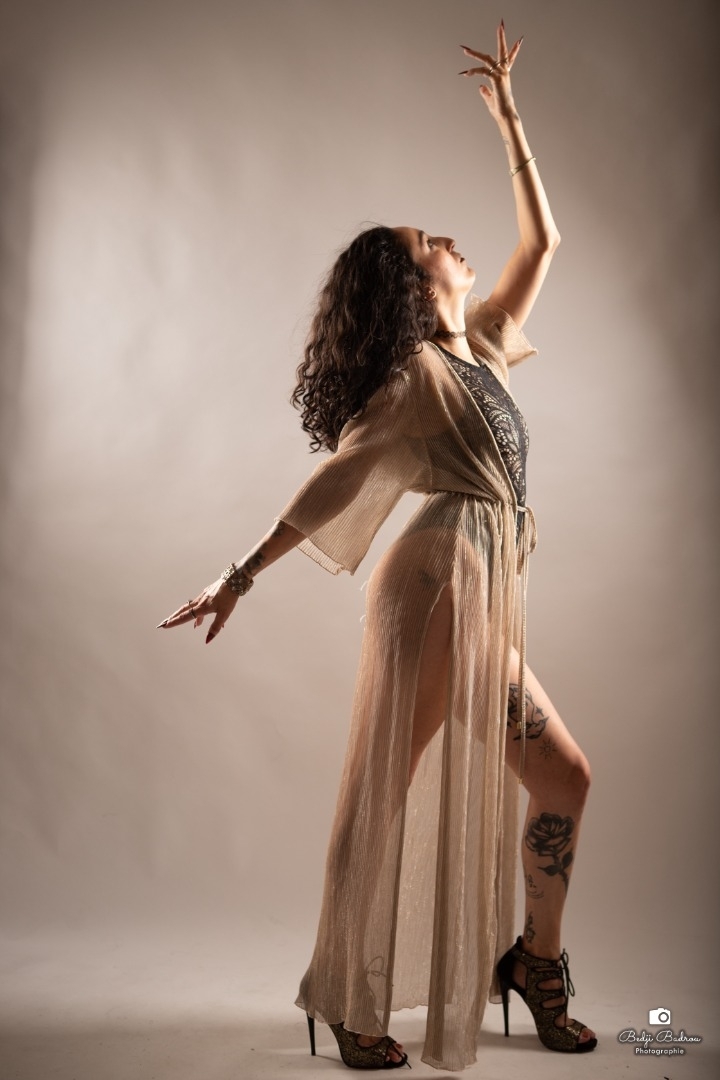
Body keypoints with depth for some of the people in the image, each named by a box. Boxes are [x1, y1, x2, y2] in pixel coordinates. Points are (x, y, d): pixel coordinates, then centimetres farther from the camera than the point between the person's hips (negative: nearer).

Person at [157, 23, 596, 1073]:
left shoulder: (481, 346, 21)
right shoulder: (418, 374, -1)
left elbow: (543, 240, 26)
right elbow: (335, 482, -5)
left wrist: (509, 118, 29)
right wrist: (242, 574, -7)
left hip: (490, 607, 8)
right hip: (441, 581, -8)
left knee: (562, 777, 10)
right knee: (387, 792, -4)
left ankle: (534, 964, 24)